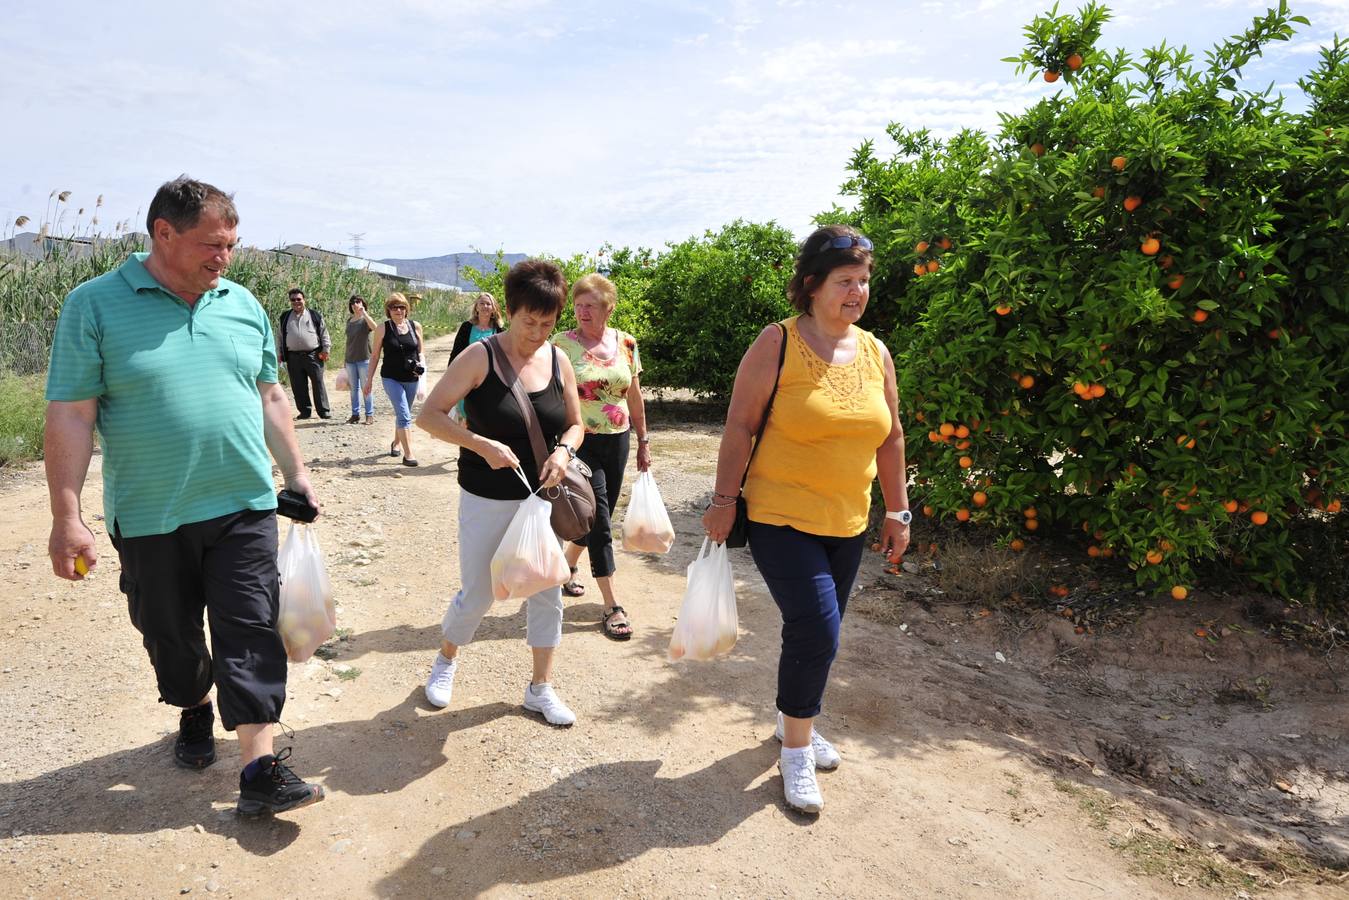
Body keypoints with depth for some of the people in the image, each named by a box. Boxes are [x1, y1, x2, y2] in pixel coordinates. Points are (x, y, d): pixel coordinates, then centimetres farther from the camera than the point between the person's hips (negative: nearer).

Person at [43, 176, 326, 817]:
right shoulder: (94, 305, -6)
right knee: (170, 634, 16)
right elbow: (70, 415, -8)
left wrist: (296, 472, 11)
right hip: (150, 518, -1)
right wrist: (66, 517, -11)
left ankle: (259, 769, 3)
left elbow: (269, 396, 14)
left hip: (244, 505, 2)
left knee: (250, 633, -1)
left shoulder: (242, 304, 6)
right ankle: (195, 710, 43)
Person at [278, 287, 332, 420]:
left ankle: (324, 411, 3)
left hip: (313, 355, -2)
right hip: (293, 357, 2)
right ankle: (305, 411, 12)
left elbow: (324, 333, 7)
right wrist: (279, 353, 12)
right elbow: (280, 336, 17)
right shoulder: (285, 317, 13)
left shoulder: (314, 315, 7)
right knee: (298, 386, 4)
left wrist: (326, 349, -1)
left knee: (318, 383, -2)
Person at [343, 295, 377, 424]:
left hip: (364, 359, -5)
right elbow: (349, 340, 16)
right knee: (354, 388, 9)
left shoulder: (365, 320, -5)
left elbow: (375, 327, -28)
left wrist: (364, 312, -28)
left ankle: (370, 415, 5)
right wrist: (346, 358, 16)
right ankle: (355, 414, 16)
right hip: (350, 359, 5)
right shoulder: (349, 321, 11)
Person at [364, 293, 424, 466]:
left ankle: (396, 443, 42)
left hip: (411, 379, 4)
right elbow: (375, 356, 2)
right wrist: (369, 379, 1)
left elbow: (420, 352, 12)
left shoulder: (415, 327, 2)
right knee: (404, 416, -14)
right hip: (391, 378, -3)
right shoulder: (383, 328, -4)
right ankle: (408, 455, -15)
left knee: (402, 414, 19)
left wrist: (421, 365, -9)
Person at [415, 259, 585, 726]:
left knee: (546, 591, 7)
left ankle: (540, 688, 24)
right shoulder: (480, 356, -13)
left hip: (540, 497, 4)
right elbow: (429, 415, -14)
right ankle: (446, 659, 38)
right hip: (487, 502, -4)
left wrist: (563, 451, -14)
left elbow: (575, 424, 8)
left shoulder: (559, 362, -1)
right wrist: (482, 445, -26)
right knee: (476, 596, 7)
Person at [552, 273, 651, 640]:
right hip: (581, 442, -5)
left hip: (617, 441, 5)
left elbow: (634, 396, 11)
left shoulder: (626, 343, 3)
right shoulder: (562, 344, -9)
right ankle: (611, 606, 2)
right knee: (599, 520, -5)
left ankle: (567, 567, 42)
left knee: (595, 517, 15)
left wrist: (643, 440, 12)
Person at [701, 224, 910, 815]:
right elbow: (740, 425, -10)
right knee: (816, 631, -9)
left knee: (817, 632, 15)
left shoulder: (875, 353, 5)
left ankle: (793, 717, 40)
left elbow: (890, 438, 12)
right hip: (781, 519, -5)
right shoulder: (777, 344, -11)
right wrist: (724, 500, -12)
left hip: (847, 525, 6)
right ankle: (796, 749, 13)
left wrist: (897, 511, 12)